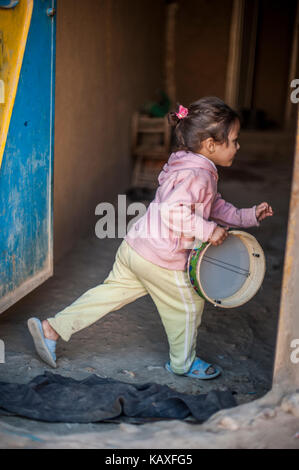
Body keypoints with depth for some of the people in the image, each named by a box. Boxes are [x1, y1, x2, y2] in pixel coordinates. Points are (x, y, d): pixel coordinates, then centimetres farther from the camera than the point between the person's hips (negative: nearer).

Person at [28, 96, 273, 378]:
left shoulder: (186, 166, 14)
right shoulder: (198, 175, -20)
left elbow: (213, 205, 24)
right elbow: (174, 212, -32)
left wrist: (247, 216, 21)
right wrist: (208, 230, -24)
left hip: (134, 248, 9)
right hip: (160, 260, -9)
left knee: (111, 292, 16)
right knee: (189, 305, 12)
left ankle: (52, 328, 16)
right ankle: (183, 363, 33)